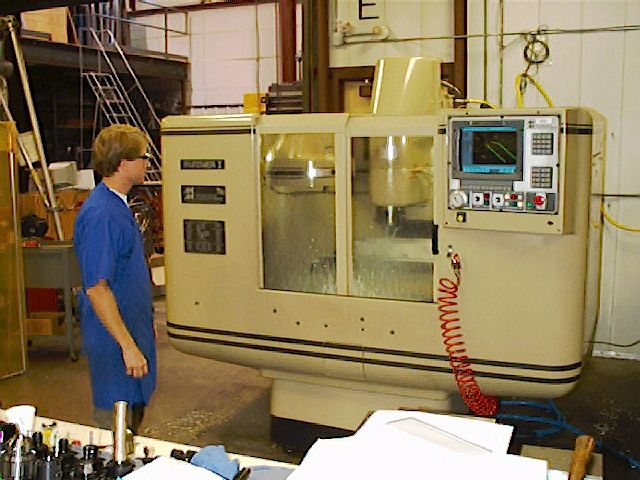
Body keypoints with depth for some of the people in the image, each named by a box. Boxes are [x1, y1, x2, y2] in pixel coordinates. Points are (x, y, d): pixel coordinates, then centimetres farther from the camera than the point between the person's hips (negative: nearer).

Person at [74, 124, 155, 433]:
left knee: (135, 408, 21)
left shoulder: (118, 205, 9)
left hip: (133, 332, 10)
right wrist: (128, 345, -24)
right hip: (115, 341, -10)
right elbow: (97, 288, -25)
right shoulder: (100, 215, -23)